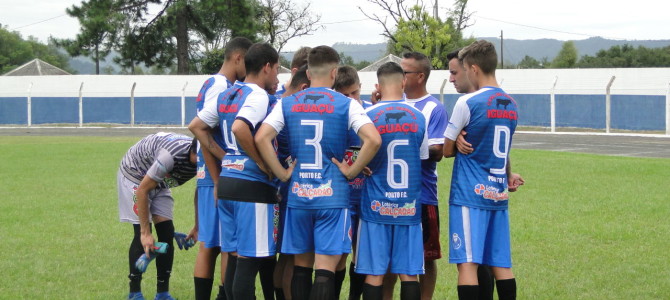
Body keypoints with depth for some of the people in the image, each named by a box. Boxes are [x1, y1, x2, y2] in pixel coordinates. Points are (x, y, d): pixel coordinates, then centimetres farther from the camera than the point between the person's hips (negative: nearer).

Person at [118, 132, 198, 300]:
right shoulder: (171, 156, -41)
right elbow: (142, 189, -32)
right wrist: (145, 233, -29)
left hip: (160, 183, 7)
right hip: (134, 177, -6)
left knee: (167, 233, -3)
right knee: (142, 237, -13)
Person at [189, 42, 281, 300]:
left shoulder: (226, 95, 14)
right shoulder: (258, 96, -11)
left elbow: (196, 126, 19)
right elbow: (239, 128, -28)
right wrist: (262, 162, -17)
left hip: (226, 181, 8)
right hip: (253, 185, -8)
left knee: (235, 257, 13)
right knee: (250, 260, -5)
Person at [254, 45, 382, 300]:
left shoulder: (288, 103, 6)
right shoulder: (346, 104, -2)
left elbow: (261, 138, -6)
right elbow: (373, 139, -15)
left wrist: (282, 174, 1)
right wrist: (351, 172, -4)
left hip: (298, 193, 3)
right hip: (332, 193, -3)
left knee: (301, 266, 13)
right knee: (325, 269, -3)